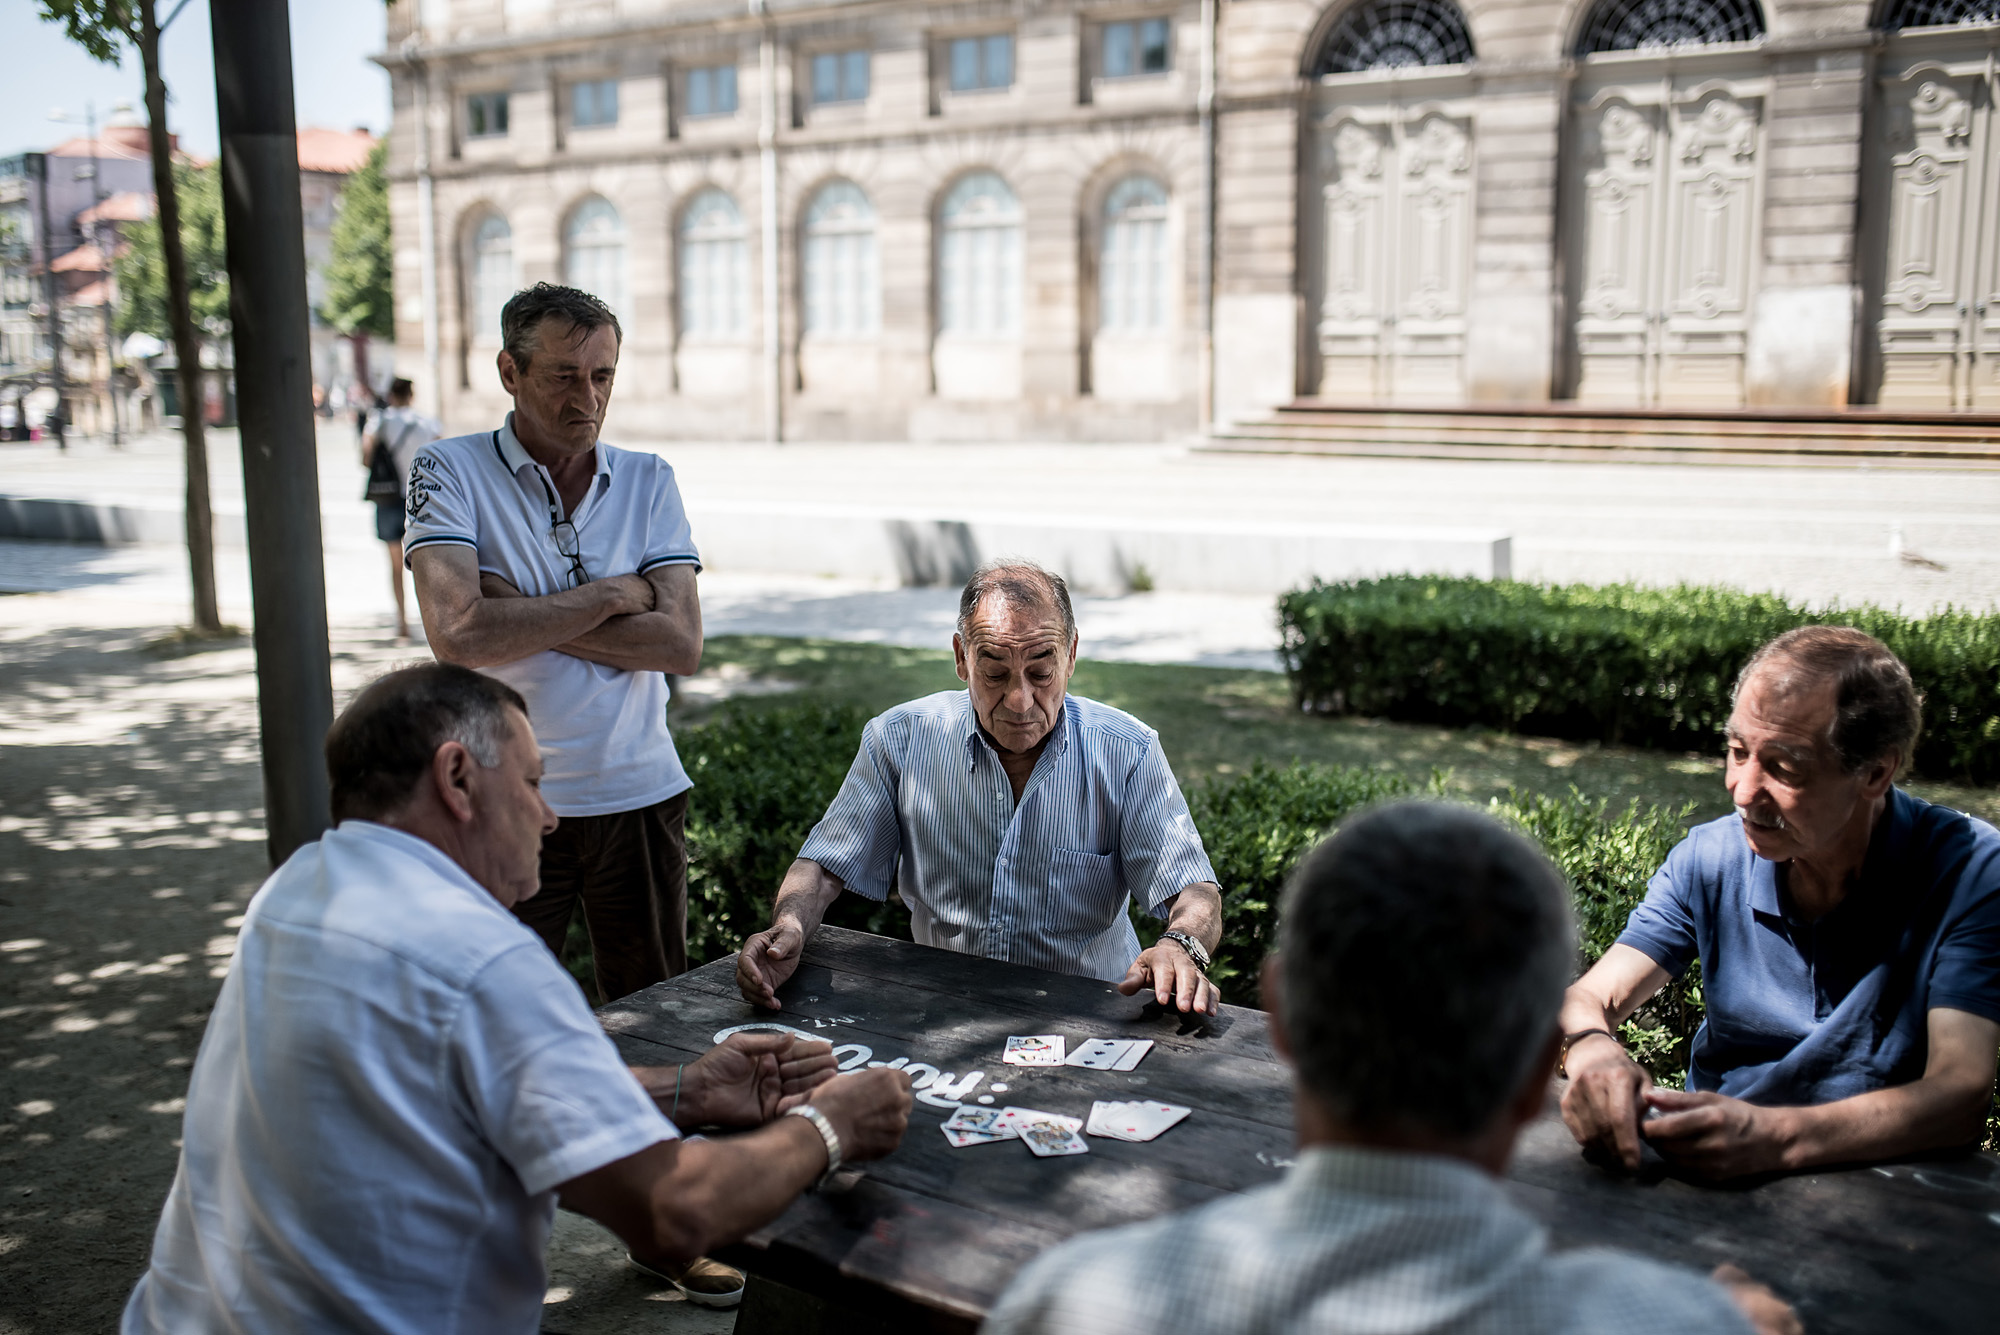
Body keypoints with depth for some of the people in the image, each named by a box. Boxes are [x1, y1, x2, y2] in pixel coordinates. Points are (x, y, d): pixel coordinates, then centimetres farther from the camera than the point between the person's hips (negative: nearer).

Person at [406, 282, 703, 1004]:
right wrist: (613, 594, -11)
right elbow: (458, 634, -19)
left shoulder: (648, 480, 5)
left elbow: (681, 644, -7)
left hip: (640, 796, 3)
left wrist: (525, 617, -13)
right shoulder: (449, 471, -4)